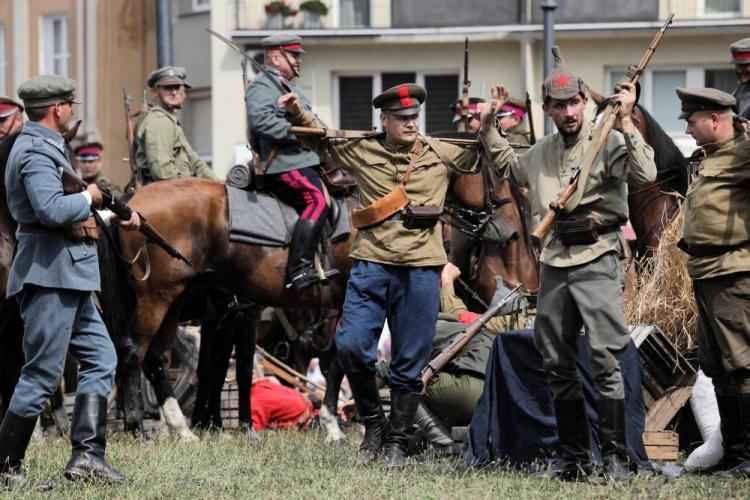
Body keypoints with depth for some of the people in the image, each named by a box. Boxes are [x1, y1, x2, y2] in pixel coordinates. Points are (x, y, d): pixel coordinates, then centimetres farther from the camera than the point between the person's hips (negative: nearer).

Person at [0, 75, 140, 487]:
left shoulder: (45, 147, 19)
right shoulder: (36, 152, -14)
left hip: (70, 275, 11)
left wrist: (116, 216, 19)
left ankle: (87, 455, 2)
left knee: (100, 358, 8)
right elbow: (52, 209, -28)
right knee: (42, 373, -7)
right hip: (50, 271, -11)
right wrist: (89, 197, -11)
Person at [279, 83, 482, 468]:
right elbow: (319, 140, 23)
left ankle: (396, 441, 15)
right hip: (371, 264, 0)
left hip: (421, 268, 0)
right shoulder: (361, 151, 8)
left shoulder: (441, 155, 9)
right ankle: (372, 421, 10)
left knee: (409, 364, 3)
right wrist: (297, 113, 9)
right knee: (351, 346, -12)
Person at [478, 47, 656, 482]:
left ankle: (615, 456, -14)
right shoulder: (541, 152, 14)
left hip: (598, 260, -7)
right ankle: (574, 455, 18)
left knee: (606, 359, -15)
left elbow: (645, 175, -23)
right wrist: (489, 127, 24)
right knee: (558, 364, 10)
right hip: (556, 262, 7)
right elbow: (508, 167, 35)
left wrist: (626, 123, -26)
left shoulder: (609, 143, -7)